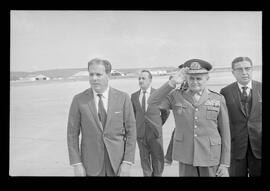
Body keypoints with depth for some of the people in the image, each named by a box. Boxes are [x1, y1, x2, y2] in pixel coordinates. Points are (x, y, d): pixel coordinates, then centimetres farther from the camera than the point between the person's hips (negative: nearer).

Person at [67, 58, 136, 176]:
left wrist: (127, 162, -7)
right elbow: (72, 134, -1)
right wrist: (76, 164, -6)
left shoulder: (123, 98, -4)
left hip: (118, 163, 0)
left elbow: (131, 131, -3)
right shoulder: (79, 100, -4)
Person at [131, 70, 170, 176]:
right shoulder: (134, 96, 3)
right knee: (144, 158, 11)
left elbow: (166, 112, 9)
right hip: (140, 133, 2)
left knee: (157, 159, 4)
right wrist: (137, 125, 11)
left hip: (155, 132, -2)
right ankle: (147, 174, 27)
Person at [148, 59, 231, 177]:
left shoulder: (218, 99, -2)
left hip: (210, 157, 0)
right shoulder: (177, 96, 0)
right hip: (185, 156, 1)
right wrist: (173, 82, -20)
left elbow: (225, 133, 1)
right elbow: (152, 102, -14)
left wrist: (225, 164, -1)